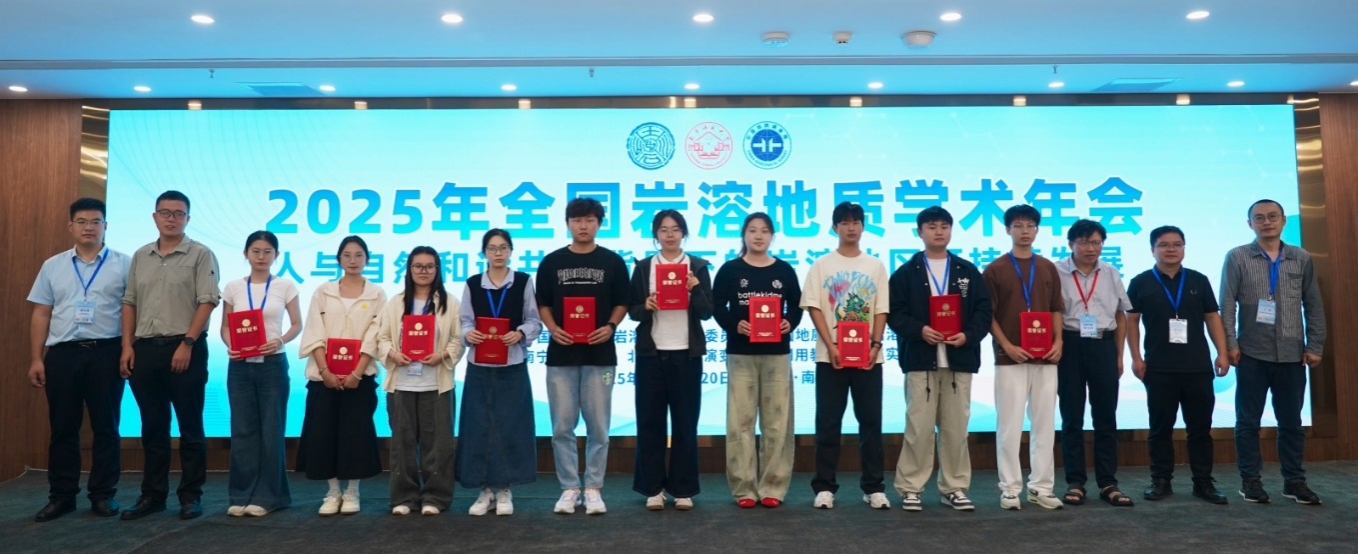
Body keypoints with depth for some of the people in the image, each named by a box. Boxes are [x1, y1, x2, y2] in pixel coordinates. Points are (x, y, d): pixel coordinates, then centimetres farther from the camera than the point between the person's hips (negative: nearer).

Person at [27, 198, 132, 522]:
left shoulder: (123, 264, 3)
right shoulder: (53, 266, 12)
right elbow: (41, 315, 11)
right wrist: (36, 359, 5)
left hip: (106, 352, -2)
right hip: (62, 353, 3)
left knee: (106, 426, 3)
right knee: (63, 428, 7)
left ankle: (103, 494, 11)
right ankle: (62, 496, 16)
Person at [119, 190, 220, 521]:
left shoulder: (200, 254, -2)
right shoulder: (141, 257, 14)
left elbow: (207, 302, -9)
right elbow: (129, 303, 14)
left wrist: (187, 343, -15)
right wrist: (127, 346, 4)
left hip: (184, 348, -5)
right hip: (145, 348, 5)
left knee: (190, 426, 1)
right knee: (152, 426, 10)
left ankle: (190, 495, 8)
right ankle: (153, 494, 19)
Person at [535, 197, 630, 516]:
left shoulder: (612, 262, 4)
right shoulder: (551, 262, 6)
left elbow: (622, 303, 6)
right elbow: (542, 304, 8)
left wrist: (610, 327, -12)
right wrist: (553, 328, -10)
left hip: (600, 354, -1)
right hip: (561, 355, 1)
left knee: (598, 426, 3)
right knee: (562, 427, 4)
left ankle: (593, 489, 14)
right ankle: (569, 488, 15)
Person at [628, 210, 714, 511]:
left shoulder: (698, 266, 5)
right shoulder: (643, 267, 7)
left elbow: (706, 312, 1)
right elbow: (632, 310, 5)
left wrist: (695, 290, -16)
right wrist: (646, 306, -15)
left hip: (686, 353, 0)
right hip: (651, 353, 1)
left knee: (685, 421, 3)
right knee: (650, 421, 2)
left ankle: (683, 489, 13)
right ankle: (653, 488, 12)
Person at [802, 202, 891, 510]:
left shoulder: (875, 265, 9)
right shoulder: (821, 265, 4)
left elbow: (881, 310, 6)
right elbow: (814, 307, -3)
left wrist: (876, 344, -9)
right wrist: (830, 346, -13)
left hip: (868, 355, 2)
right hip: (830, 355, -1)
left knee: (871, 422, 5)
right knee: (828, 423, 2)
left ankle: (873, 487, 12)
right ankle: (824, 486, 9)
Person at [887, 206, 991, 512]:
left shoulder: (968, 271, 11)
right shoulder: (906, 273, 5)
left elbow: (984, 310, 7)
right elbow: (895, 313, -1)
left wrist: (968, 335, -10)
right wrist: (919, 330, -17)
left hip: (959, 359, 2)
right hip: (920, 359, -2)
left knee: (956, 427, 6)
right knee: (919, 427, -3)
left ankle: (954, 488, 17)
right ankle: (910, 488, 6)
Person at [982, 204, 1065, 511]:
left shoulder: (1048, 268, 12)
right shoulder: (995, 269, 0)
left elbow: (1056, 309, 13)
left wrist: (1058, 341, -2)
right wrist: (1007, 345, -12)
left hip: (1045, 358, 4)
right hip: (1010, 357, -4)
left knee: (1045, 424, 7)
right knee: (1009, 425, -1)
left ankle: (1041, 487, 15)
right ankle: (1010, 488, 7)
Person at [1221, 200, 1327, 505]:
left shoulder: (1302, 259, 8)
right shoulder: (1237, 257, 1)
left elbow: (1314, 306, 9)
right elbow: (1227, 305, -3)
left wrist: (1315, 346, 3)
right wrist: (1230, 345, -9)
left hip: (1292, 354, 2)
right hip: (1252, 354, -2)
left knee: (1291, 421, 9)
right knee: (1248, 421, 4)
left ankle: (1294, 480, 20)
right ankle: (1250, 480, 13)